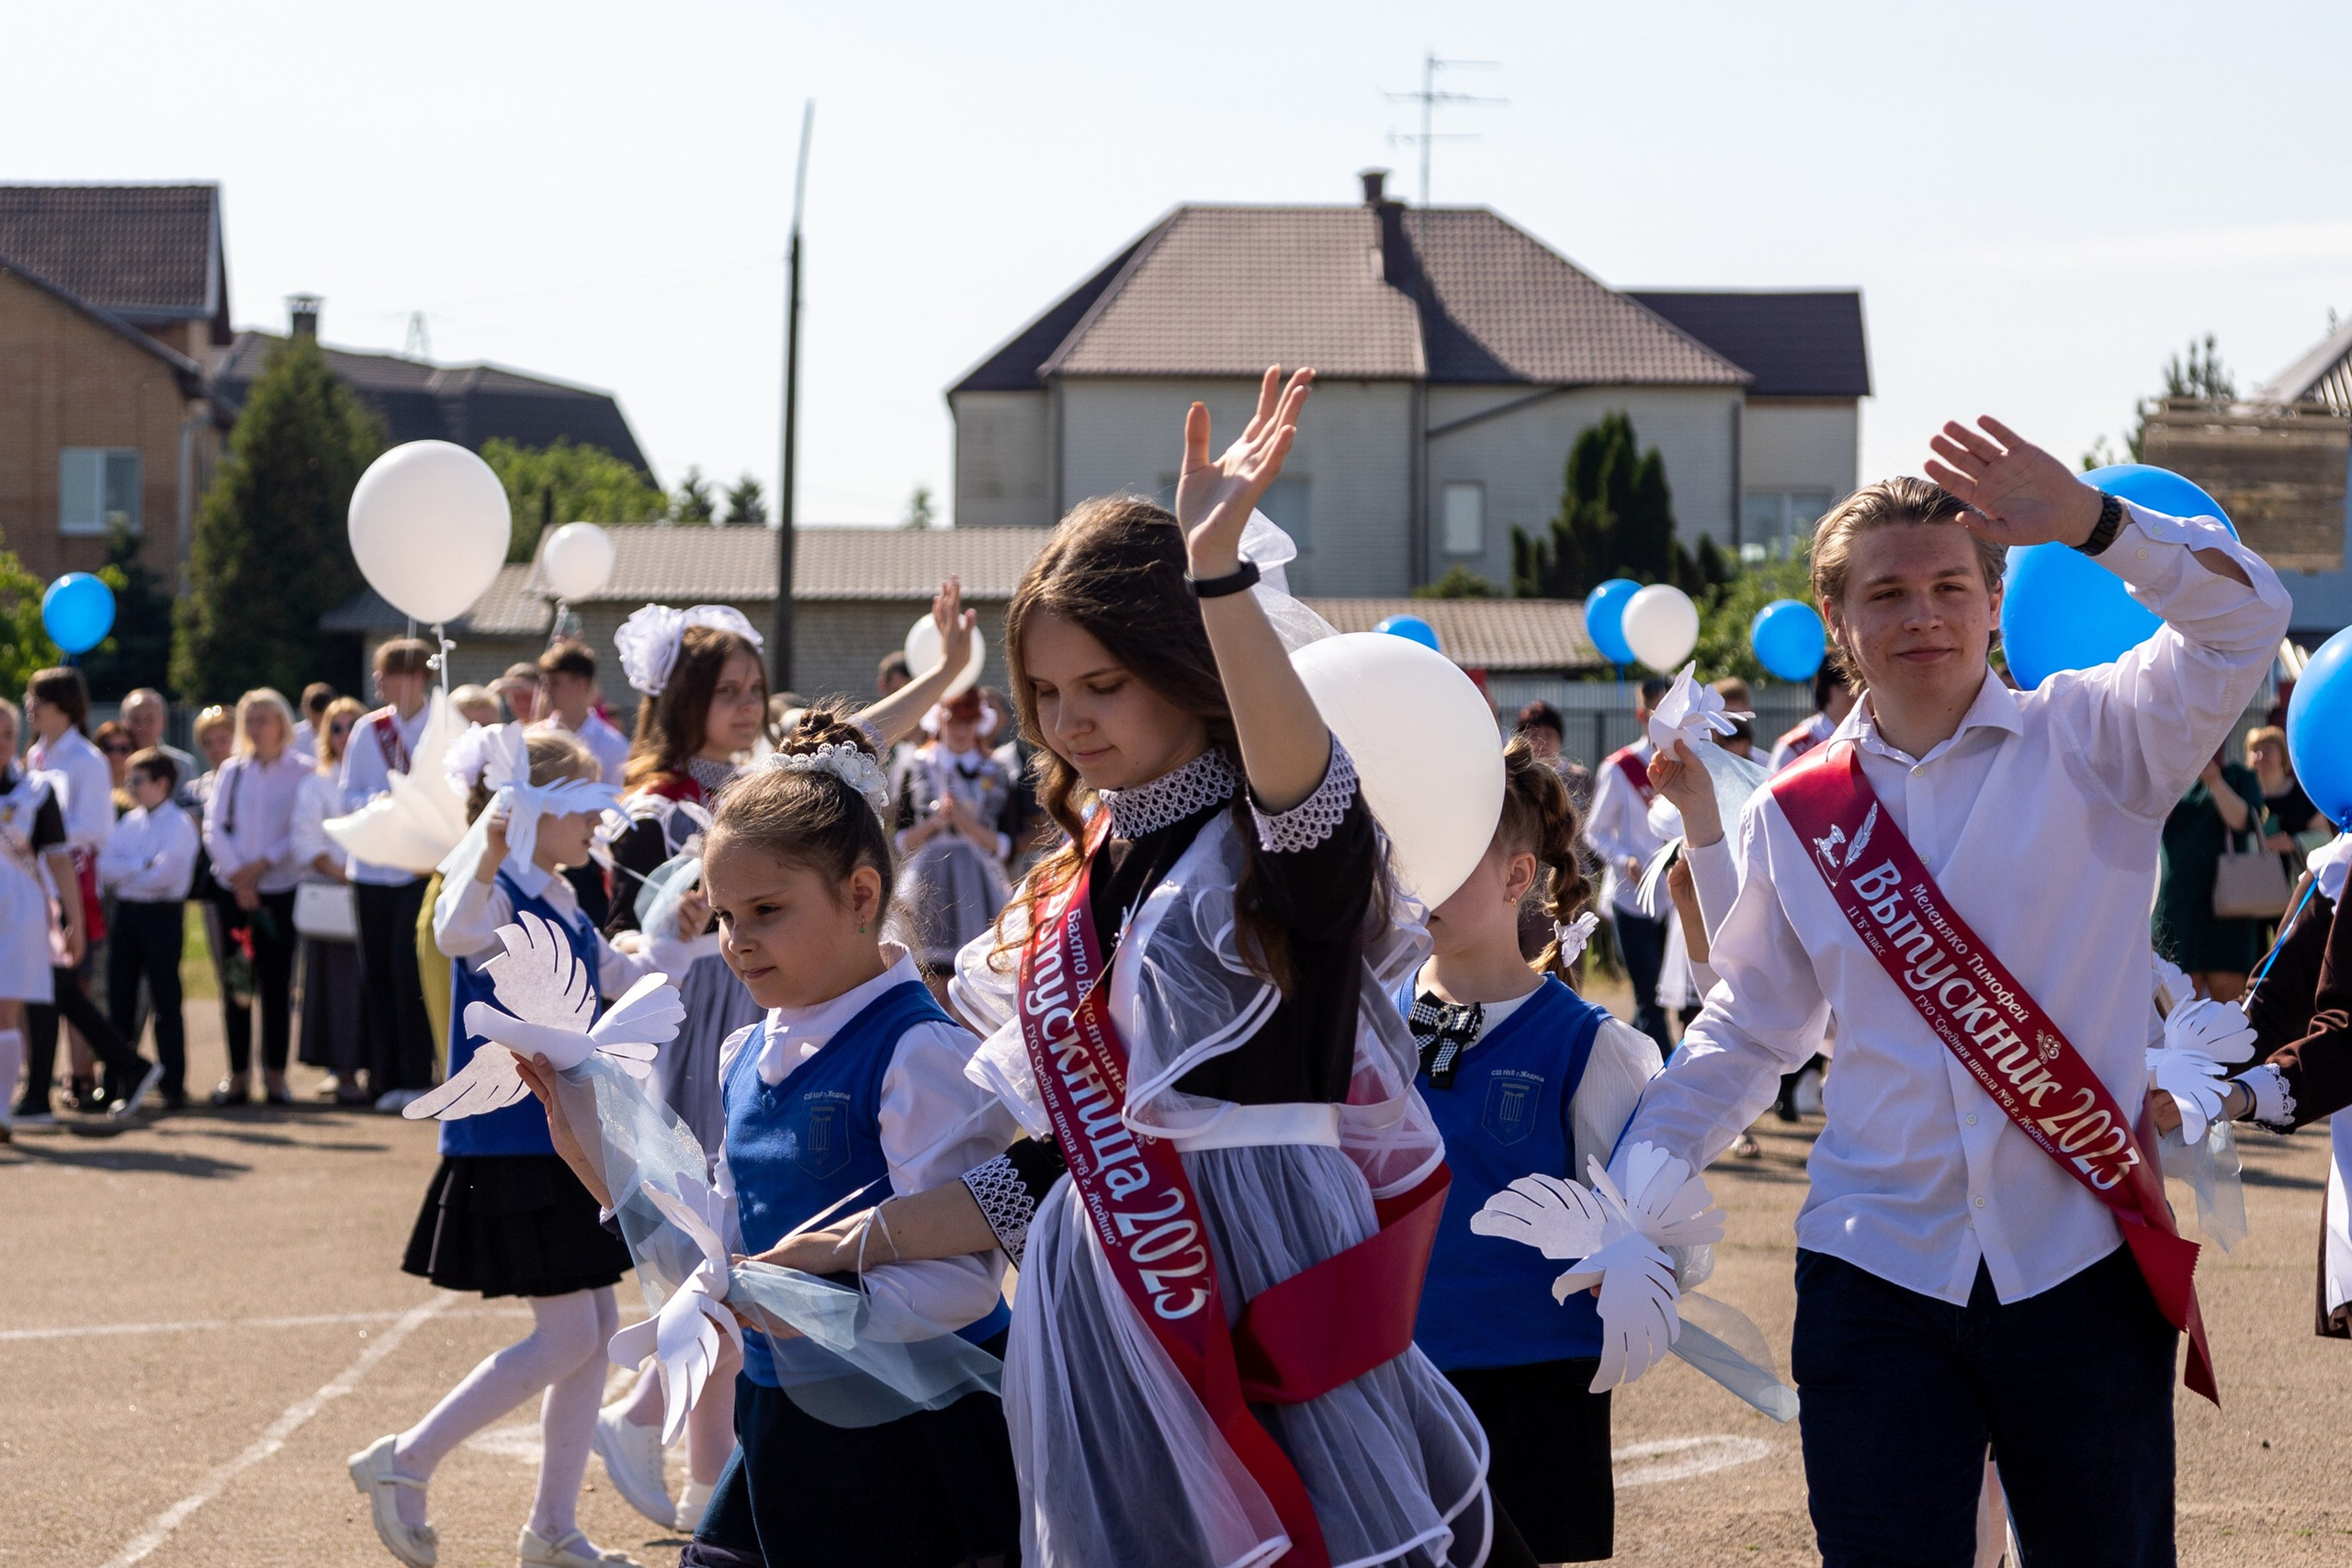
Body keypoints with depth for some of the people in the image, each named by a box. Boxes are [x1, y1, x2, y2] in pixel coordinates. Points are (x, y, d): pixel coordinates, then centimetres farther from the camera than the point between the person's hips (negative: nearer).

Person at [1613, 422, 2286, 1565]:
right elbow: (1746, 1032, 16)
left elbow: (2242, 622, -15)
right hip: (1875, 1272, 2)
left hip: (2081, 1260, -1)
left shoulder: (2087, 745, 1)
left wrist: (2088, 521, -27)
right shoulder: (1794, 817, 8)